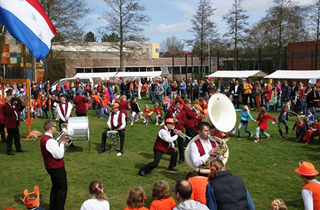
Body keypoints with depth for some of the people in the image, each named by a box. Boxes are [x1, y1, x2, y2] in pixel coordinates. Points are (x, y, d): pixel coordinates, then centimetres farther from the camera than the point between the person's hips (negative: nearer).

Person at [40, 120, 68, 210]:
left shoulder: (44, 138, 5)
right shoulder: (50, 141, -28)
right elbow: (59, 155, -27)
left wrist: (60, 145, 0)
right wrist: (62, 143, -15)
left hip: (51, 167, 10)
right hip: (57, 168, -10)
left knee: (55, 187, 24)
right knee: (62, 189, 4)